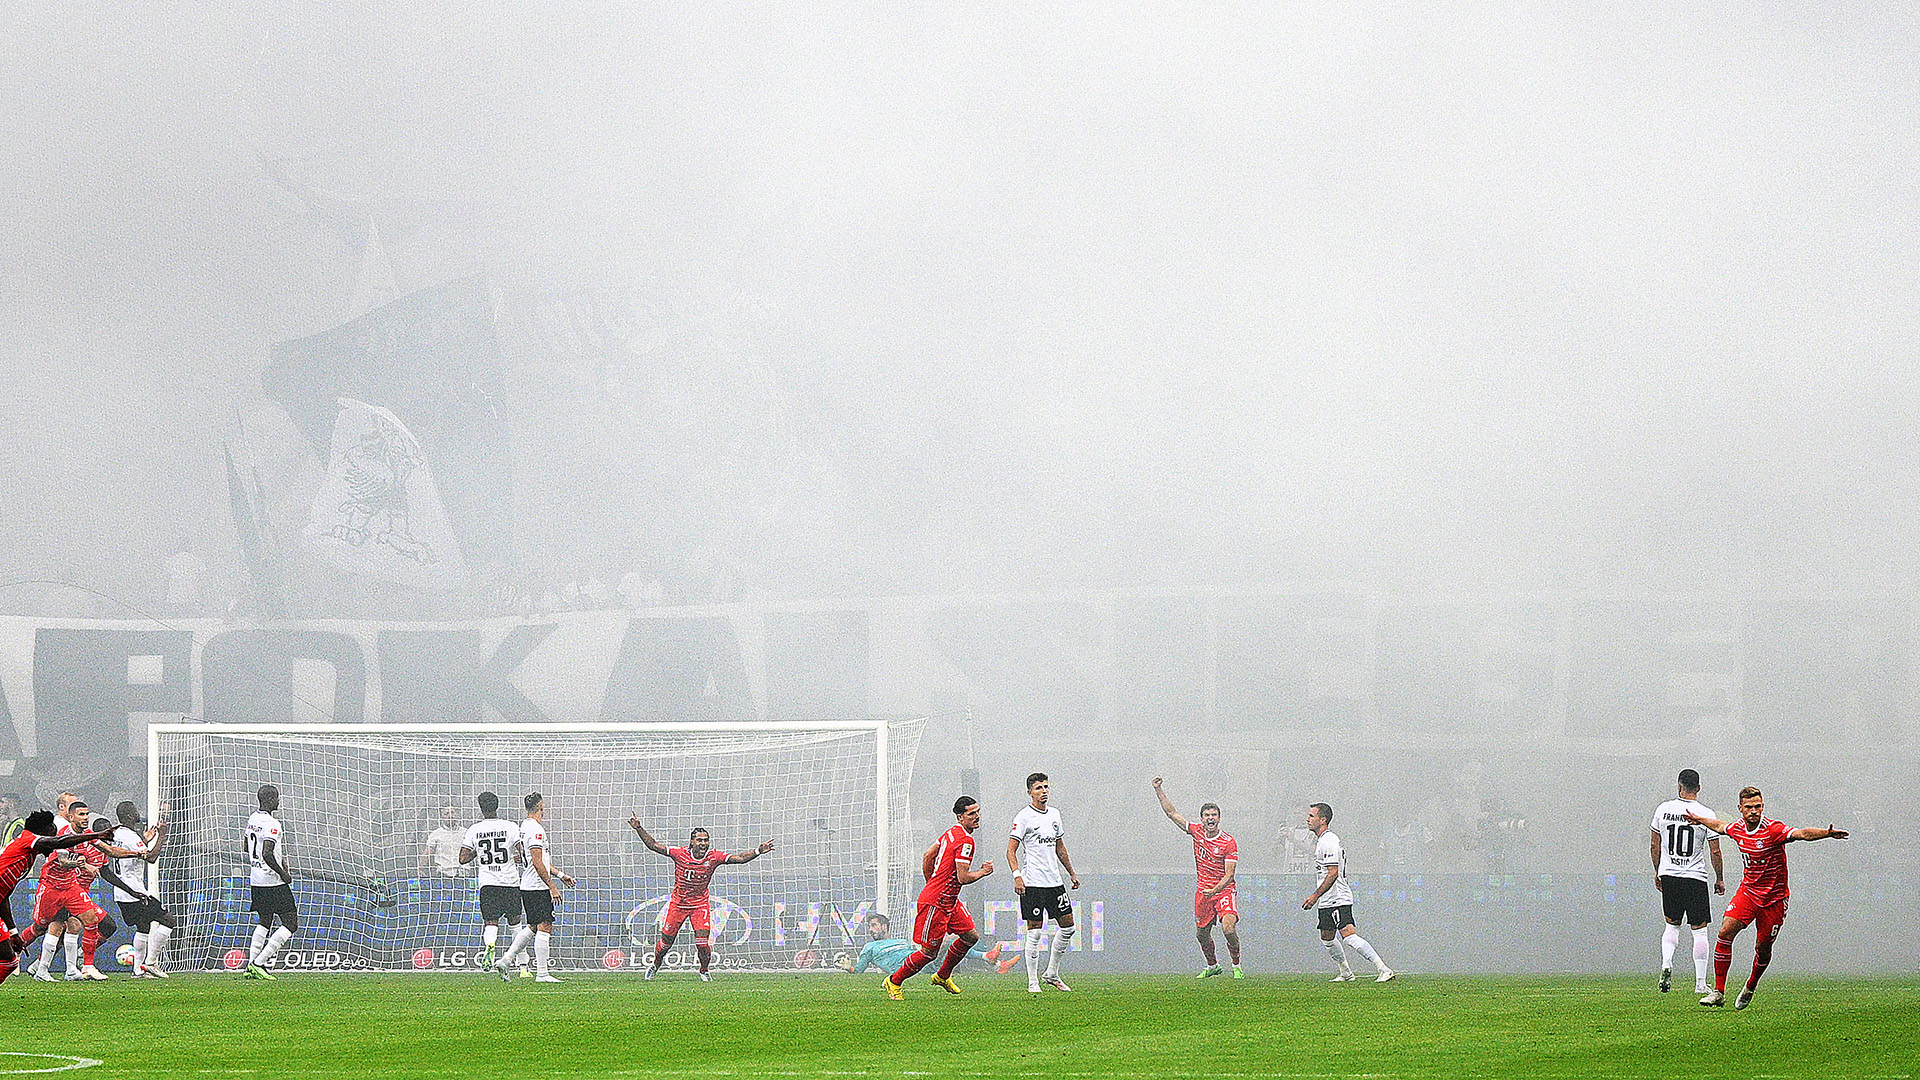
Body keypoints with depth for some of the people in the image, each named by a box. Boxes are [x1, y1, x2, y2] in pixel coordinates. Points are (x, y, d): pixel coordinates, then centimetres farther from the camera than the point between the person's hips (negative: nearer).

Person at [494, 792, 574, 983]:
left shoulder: (524, 827, 16)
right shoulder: (536, 829, -16)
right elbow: (537, 863, -21)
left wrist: (560, 874, 27)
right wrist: (552, 886, -18)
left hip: (526, 887, 10)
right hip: (538, 887, -10)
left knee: (532, 927, 16)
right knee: (545, 927, -6)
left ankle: (505, 961, 13)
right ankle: (542, 973, -6)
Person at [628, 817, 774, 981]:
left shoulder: (714, 857, -12)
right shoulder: (680, 854, -14)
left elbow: (739, 858, -15)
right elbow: (654, 846, -13)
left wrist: (757, 852, -28)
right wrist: (639, 829, -21)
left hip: (701, 904, 0)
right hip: (678, 904, 0)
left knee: (702, 942, -14)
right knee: (666, 941, 8)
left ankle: (704, 971, 12)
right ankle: (655, 964, 38)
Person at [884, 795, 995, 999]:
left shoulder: (951, 833, 10)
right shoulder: (965, 841, -20)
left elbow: (928, 857, 18)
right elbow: (963, 877, -23)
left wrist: (931, 885, 25)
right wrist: (984, 871, -6)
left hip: (949, 902, 10)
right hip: (935, 904, -10)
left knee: (971, 936, 12)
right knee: (929, 952, -3)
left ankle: (943, 976, 27)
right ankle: (894, 981, 14)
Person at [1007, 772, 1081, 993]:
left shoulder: (1054, 815, 14)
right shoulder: (1024, 817, -7)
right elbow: (1011, 851, -10)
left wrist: (1072, 873, 24)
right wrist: (1017, 876, -22)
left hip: (1054, 881, 7)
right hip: (1032, 882, -7)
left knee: (1067, 927, 8)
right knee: (1034, 931, -5)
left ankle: (1051, 974, 21)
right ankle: (1032, 982, 0)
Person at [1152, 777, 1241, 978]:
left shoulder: (1229, 843, -12)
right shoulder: (1197, 831, 1)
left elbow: (1229, 875, -14)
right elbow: (1172, 814, 7)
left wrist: (1214, 890, -28)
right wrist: (1159, 790, 2)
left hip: (1223, 890, -5)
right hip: (1202, 891, 5)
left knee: (1228, 928, -22)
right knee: (1202, 934, 9)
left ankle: (1237, 966, -6)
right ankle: (1212, 966, 30)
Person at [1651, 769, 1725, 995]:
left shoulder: (1663, 809, 0)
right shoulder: (1706, 815, -9)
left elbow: (1655, 845, 7)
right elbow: (1715, 852, -5)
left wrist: (1657, 872, 21)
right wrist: (1720, 879, 8)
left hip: (1668, 875, 3)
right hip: (1695, 878, -3)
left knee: (1672, 925, 19)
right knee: (1700, 931, 4)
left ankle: (1666, 964, -6)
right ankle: (1700, 983, 3)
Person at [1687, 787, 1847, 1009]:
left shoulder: (1773, 830, -20)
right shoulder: (1737, 828, -2)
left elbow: (1802, 834, -36)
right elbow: (1721, 826, 23)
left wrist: (1827, 833, -53)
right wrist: (1699, 819, 38)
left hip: (1773, 898, -4)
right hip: (1747, 891, 4)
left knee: (1763, 948, 5)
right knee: (1725, 933, -14)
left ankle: (1750, 988, 34)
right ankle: (1718, 992, -9)